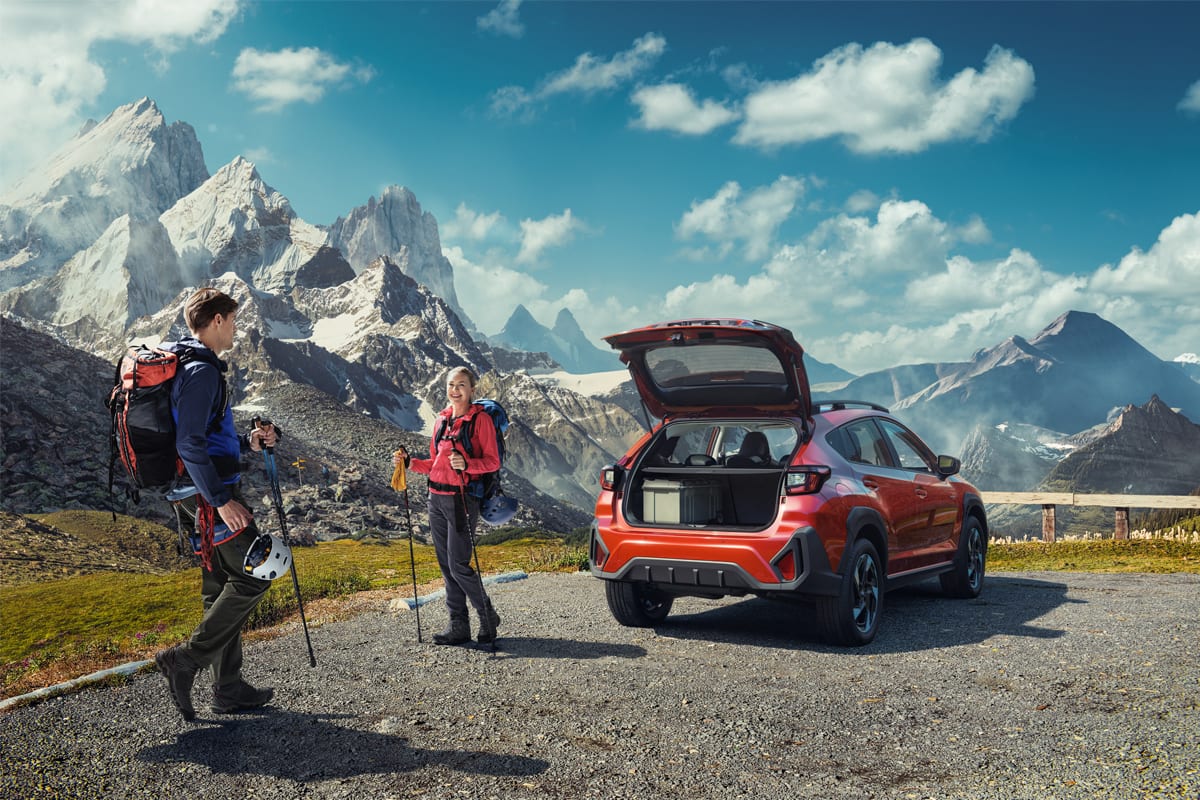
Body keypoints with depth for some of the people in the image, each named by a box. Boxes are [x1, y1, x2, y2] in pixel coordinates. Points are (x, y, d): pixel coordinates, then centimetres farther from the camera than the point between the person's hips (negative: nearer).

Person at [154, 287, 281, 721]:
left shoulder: (191, 365, 17)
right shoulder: (201, 371, -16)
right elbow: (190, 445, -24)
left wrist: (248, 440, 14)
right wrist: (222, 500, -23)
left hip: (202, 492, 11)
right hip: (208, 492, -11)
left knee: (222, 586, 12)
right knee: (252, 576, -7)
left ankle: (229, 688, 17)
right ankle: (186, 660, -4)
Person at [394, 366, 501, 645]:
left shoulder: (480, 419, -5)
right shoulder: (441, 420, 14)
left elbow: (493, 462, -10)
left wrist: (466, 464, -26)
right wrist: (410, 463, 6)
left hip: (462, 499, -7)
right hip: (437, 498, 7)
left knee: (458, 565, -8)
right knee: (446, 565, 8)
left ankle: (488, 617, 11)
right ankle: (458, 626, 15)